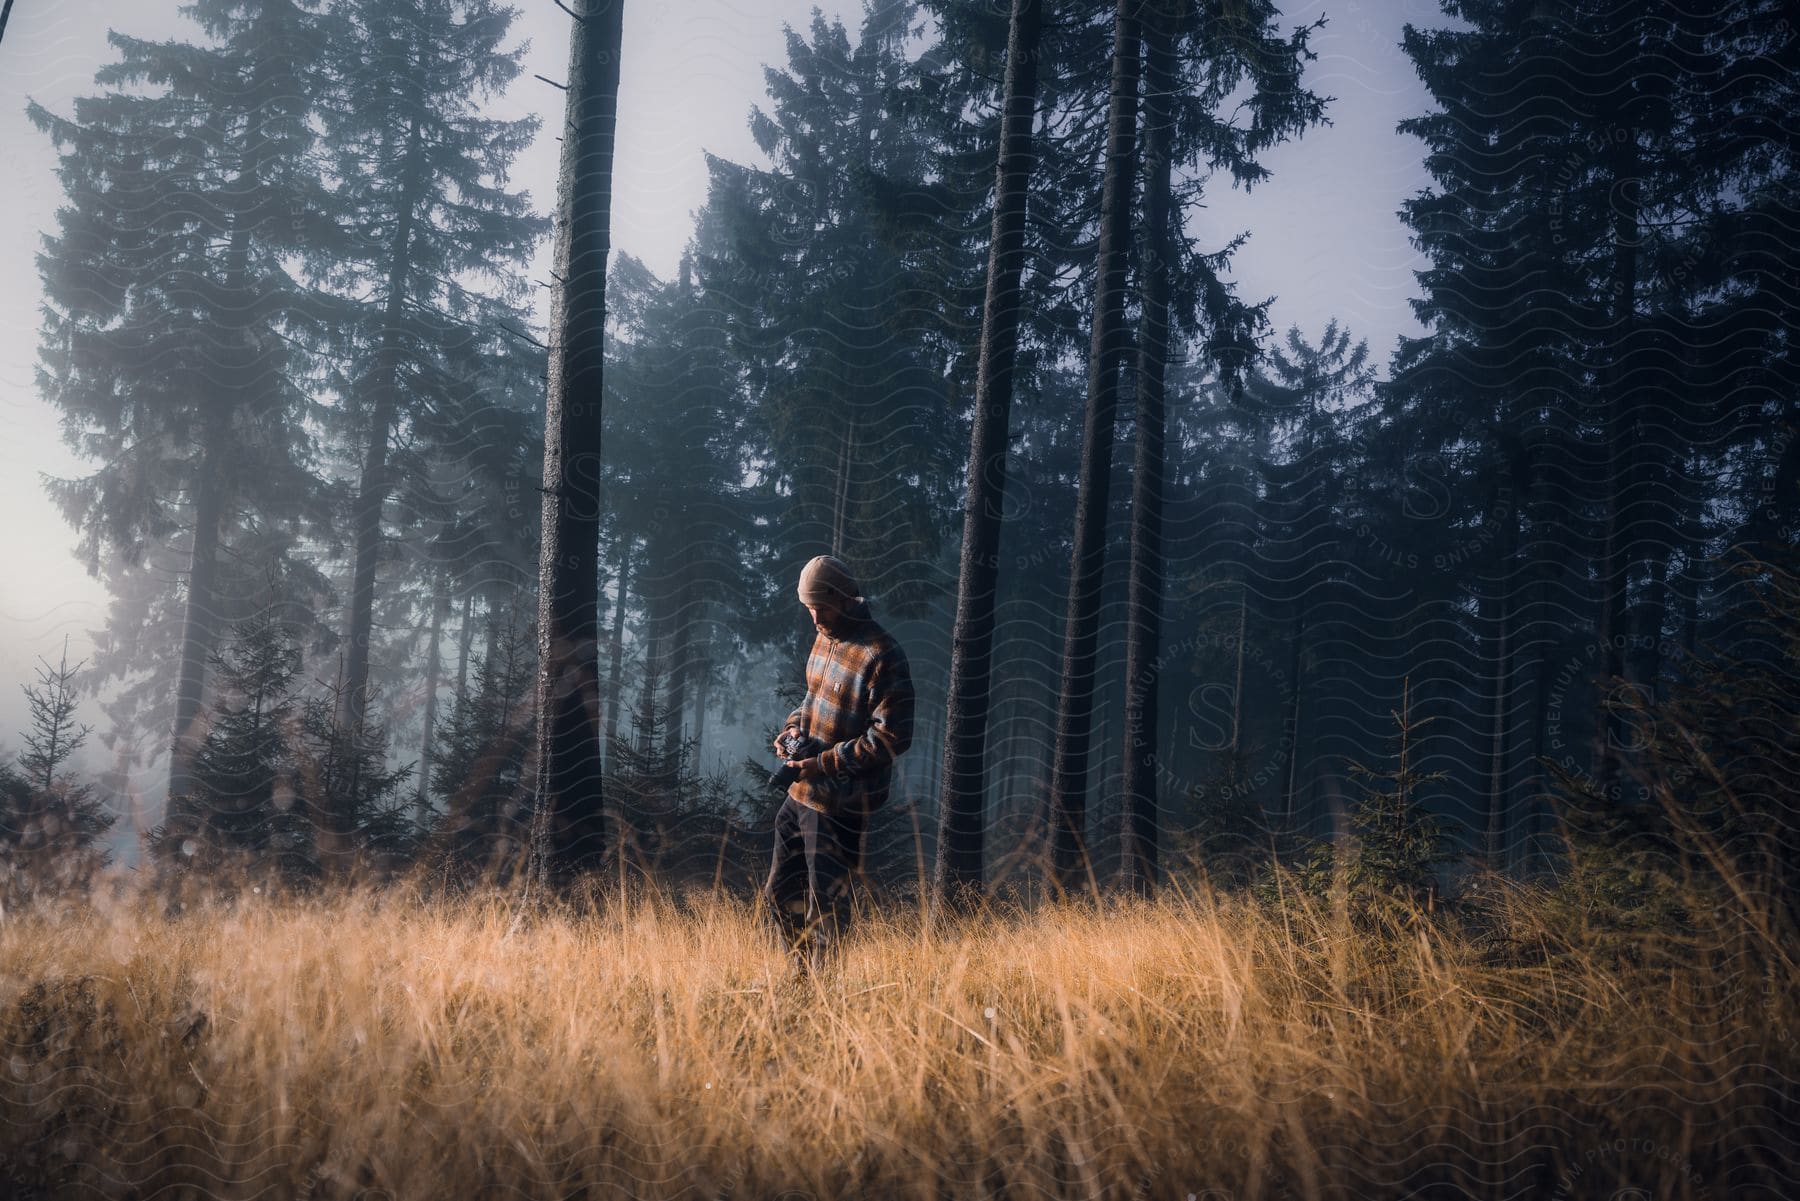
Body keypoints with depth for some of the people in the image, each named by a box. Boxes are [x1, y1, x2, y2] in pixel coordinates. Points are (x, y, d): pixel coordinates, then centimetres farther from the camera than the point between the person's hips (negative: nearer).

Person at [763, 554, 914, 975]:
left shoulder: (881, 655, -19)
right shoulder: (824, 640, 8)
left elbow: (892, 737, -21)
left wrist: (827, 763, -21)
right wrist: (794, 728, 3)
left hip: (842, 803, -9)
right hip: (801, 793, 9)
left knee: (825, 908, 0)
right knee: (781, 894, 18)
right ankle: (803, 976, 33)